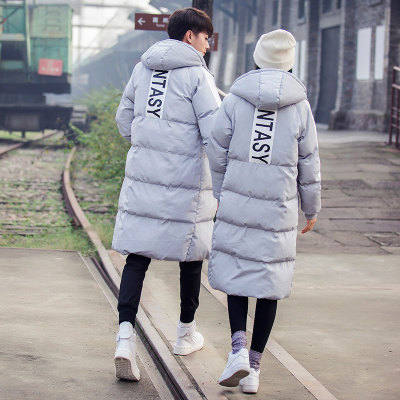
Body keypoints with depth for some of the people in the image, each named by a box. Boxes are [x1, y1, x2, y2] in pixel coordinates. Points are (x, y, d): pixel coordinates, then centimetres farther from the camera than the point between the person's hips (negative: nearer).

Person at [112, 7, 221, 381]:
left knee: (137, 255, 2)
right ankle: (186, 333, 29)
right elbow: (215, 133, -14)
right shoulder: (198, 76, -9)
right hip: (186, 181, -4)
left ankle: (125, 335, -16)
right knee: (190, 254, 14)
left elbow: (124, 119, 18)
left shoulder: (143, 68, 9)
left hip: (142, 173, 4)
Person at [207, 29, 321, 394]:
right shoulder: (300, 106, -3)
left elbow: (217, 155, 0)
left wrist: (221, 198, 14)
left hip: (237, 202, 0)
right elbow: (308, 165, 2)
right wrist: (312, 209, 15)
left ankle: (238, 348, -6)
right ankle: (253, 367, 12)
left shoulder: (235, 100, -4)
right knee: (269, 282, 10)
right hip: (279, 207, 0)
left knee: (236, 271, 15)